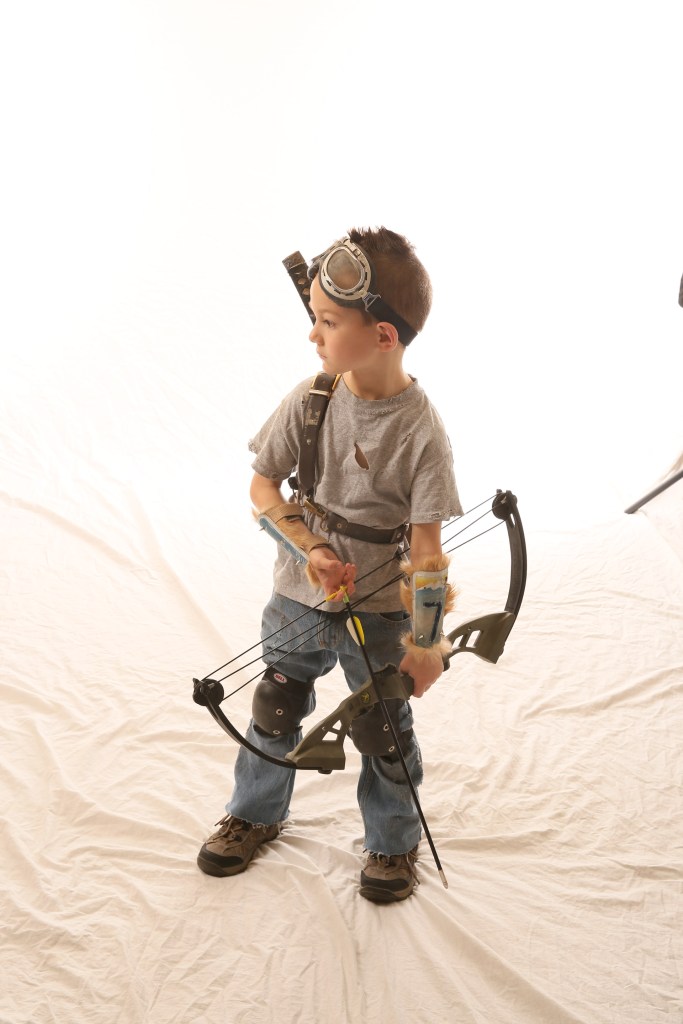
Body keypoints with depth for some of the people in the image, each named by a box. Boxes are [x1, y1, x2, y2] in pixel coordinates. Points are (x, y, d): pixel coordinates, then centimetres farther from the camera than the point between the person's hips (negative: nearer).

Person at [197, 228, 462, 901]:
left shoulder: (420, 430, -21)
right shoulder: (310, 401, -13)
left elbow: (426, 545, -16)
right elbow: (262, 485, -2)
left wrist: (424, 641, -13)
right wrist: (311, 550, -17)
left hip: (379, 610, -3)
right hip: (299, 595, 3)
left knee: (383, 731, 14)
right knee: (275, 710, 19)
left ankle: (393, 841, 40)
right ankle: (254, 815, 46)